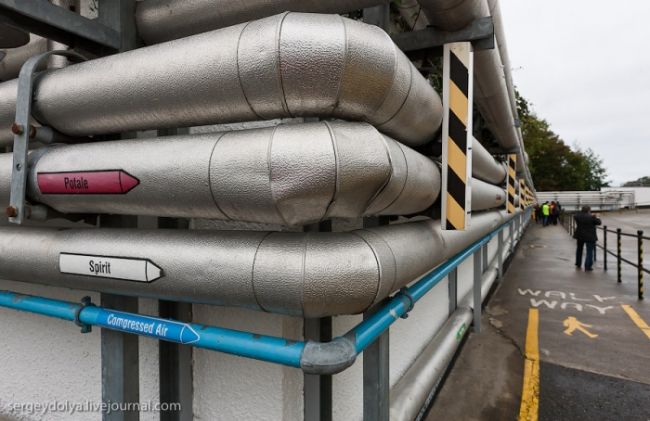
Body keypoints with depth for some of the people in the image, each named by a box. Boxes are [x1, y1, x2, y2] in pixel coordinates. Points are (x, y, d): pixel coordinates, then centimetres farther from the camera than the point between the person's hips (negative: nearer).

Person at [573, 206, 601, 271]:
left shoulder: (578, 216, -5)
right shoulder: (591, 217, -16)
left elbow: (574, 217, 18)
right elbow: (598, 222, -3)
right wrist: (597, 218, 18)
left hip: (579, 236, 5)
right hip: (590, 237, -5)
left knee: (579, 249, 22)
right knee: (590, 251, 2)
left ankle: (578, 264, 32)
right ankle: (588, 267, -1)